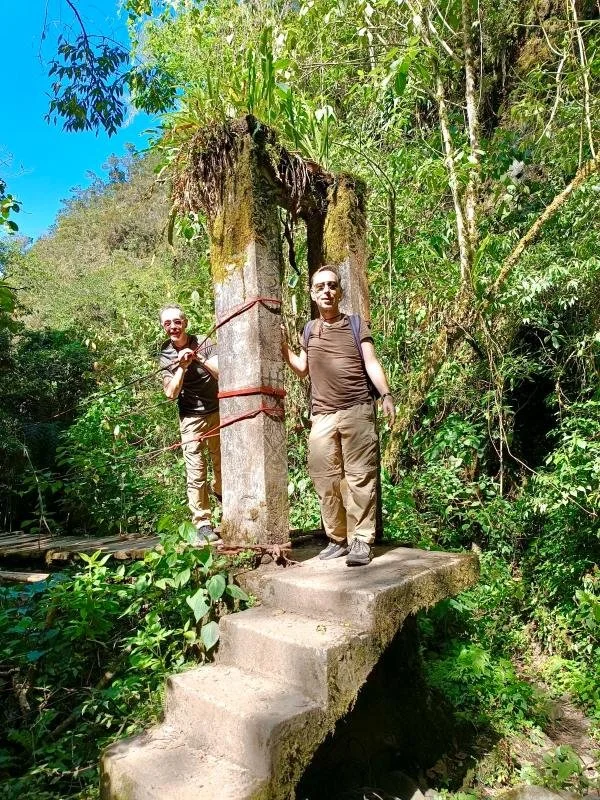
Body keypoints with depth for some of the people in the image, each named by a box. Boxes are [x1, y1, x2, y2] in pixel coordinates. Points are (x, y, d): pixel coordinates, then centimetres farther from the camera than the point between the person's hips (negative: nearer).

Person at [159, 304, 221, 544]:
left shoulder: (204, 343, -3)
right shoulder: (165, 355, 1)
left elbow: (222, 374, -13)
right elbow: (171, 393, -5)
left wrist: (199, 359, -25)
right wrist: (182, 367, -17)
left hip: (217, 412, 0)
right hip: (191, 419, 0)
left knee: (223, 465, 9)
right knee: (196, 475, -4)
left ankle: (220, 491, 39)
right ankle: (203, 525, 2)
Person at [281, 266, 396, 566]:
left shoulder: (356, 324, 9)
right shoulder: (309, 329, 19)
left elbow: (371, 363, 2)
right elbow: (302, 370, 25)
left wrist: (386, 395, -13)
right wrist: (283, 347, 12)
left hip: (357, 411, -3)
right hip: (322, 415, 4)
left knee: (360, 476, -4)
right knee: (325, 479, 2)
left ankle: (361, 541, 1)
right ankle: (337, 539, 12)